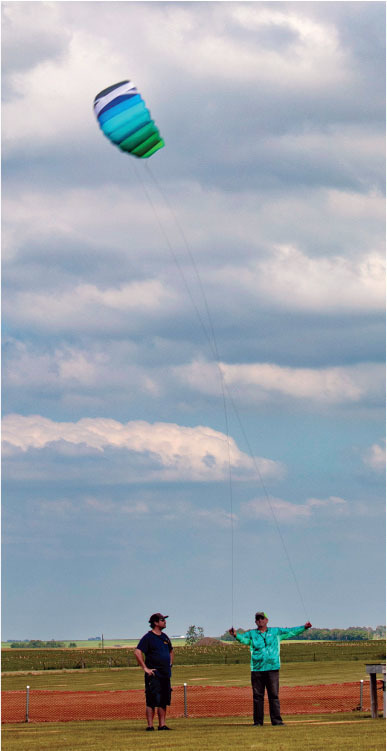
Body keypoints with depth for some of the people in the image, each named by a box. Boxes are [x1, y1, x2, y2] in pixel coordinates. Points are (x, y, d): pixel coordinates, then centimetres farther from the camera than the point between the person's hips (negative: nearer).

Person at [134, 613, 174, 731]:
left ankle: (162, 725, 12)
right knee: (152, 701, -8)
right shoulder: (148, 637, -8)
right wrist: (145, 668, -18)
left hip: (165, 674, 8)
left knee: (164, 701, 7)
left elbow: (170, 651, 34)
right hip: (154, 675, -8)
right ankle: (150, 726, -7)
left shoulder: (165, 637, 16)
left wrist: (170, 665, 20)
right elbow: (137, 652, -18)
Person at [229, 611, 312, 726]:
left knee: (274, 695, -2)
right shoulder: (251, 634, 10)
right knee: (257, 696, 1)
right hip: (257, 669, 0)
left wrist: (304, 627, 8)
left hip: (272, 668, 0)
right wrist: (235, 635, -30)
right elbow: (243, 638, -8)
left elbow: (290, 632, 16)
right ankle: (258, 721, 5)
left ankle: (276, 720, -1)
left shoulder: (276, 632, 15)